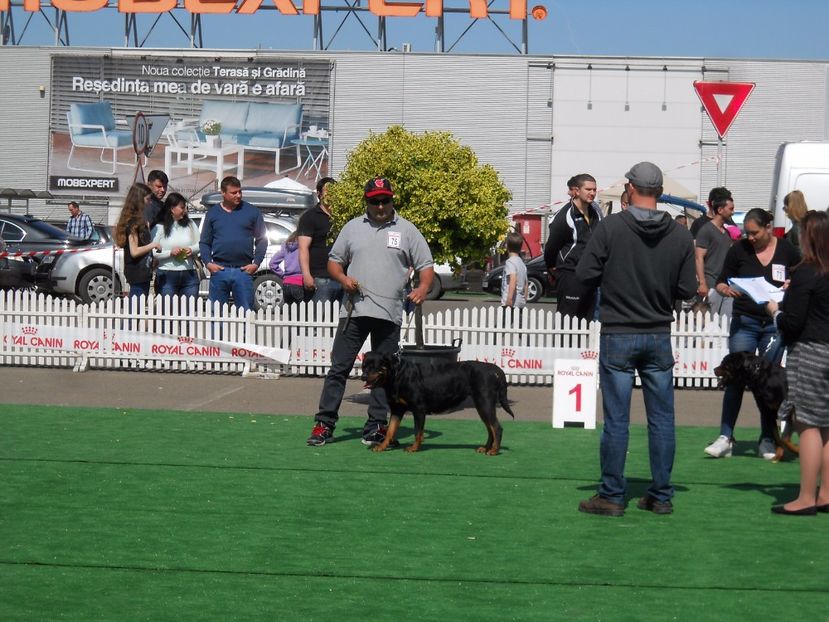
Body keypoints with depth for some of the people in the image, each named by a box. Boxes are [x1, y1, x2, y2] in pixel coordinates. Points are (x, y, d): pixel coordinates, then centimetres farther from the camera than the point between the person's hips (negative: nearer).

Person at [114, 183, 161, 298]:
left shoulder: (139, 220, 15)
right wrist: (153, 245, -9)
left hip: (143, 273, 9)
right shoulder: (133, 222, -13)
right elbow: (134, 251, -17)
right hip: (137, 274, -9)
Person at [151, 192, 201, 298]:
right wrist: (170, 253, -17)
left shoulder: (190, 224, 10)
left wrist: (192, 250, -5)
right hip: (167, 276, -4)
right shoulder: (159, 227, -3)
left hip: (189, 274, 4)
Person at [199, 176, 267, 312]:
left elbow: (262, 240, 7)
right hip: (219, 270, 1)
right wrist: (208, 263, -3)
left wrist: (256, 263, -4)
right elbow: (204, 242, 12)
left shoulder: (252, 212, 7)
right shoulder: (213, 213, 10)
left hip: (243, 270, -1)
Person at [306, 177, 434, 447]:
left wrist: (422, 288, -15)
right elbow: (334, 260, 16)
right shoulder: (352, 227, 11)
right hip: (354, 310, 1)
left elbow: (426, 266, 5)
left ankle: (376, 427, 12)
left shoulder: (407, 230, 6)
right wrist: (342, 278, -5)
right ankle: (324, 424, 2)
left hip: (389, 314, -1)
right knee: (339, 367, -1)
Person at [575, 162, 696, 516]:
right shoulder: (680, 235, -1)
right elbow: (687, 289, 2)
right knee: (661, 418, 9)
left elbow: (585, 274, -9)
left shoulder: (610, 228, -10)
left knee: (616, 419, 2)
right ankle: (661, 496, 14)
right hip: (660, 337, 3)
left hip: (618, 335, -3)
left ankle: (612, 496, 6)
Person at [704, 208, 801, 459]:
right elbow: (721, 282, 6)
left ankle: (767, 440, 11)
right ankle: (725, 437, -5)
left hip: (775, 323, 0)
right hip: (744, 322, 0)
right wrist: (726, 290, -17)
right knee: (735, 378, -6)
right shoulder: (739, 250, 0)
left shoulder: (787, 251, 1)